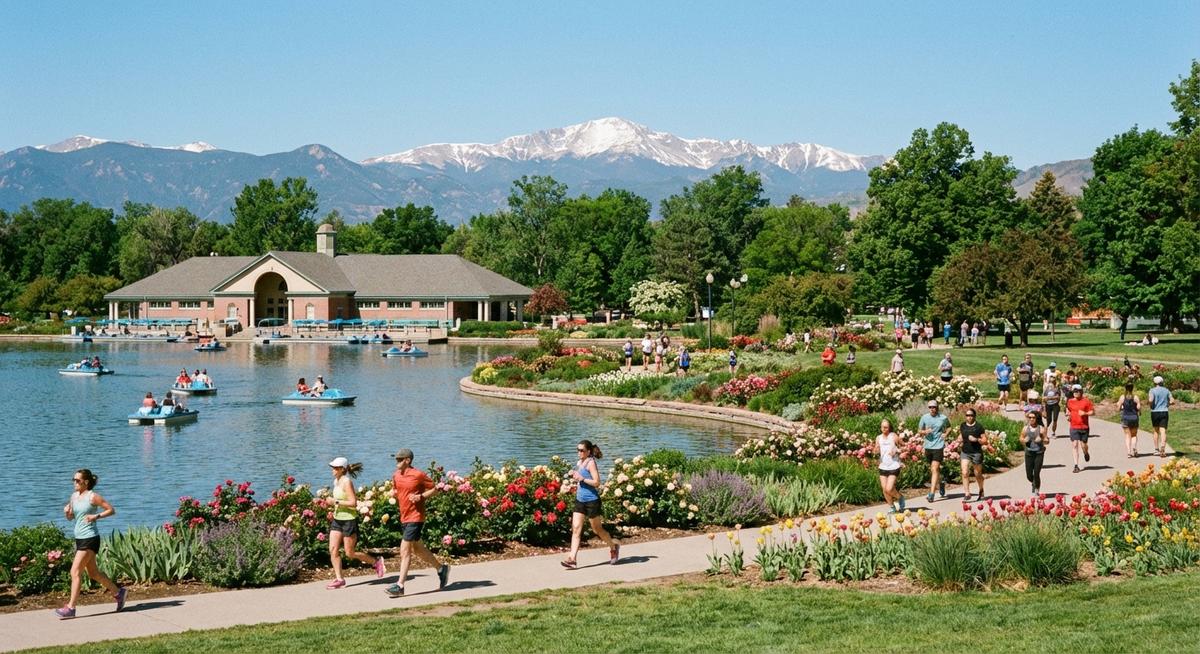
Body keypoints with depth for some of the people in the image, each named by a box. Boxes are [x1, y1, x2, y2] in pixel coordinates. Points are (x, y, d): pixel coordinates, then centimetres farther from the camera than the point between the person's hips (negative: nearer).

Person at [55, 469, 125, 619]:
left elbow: (111, 510, -8)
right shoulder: (74, 496, 11)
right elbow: (70, 517, 18)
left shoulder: (92, 497, -10)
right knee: (93, 573, 15)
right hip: (79, 538, 8)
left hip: (90, 538, -8)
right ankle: (118, 592, 30)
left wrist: (96, 516, -20)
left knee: (75, 571, -11)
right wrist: (67, 512, -4)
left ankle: (70, 608, -9)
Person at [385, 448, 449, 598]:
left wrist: (421, 496, -20)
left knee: (405, 551, -11)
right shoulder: (396, 476, 8)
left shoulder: (418, 475, -12)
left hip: (415, 517, -8)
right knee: (417, 549, 18)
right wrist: (393, 495, 1)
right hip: (404, 517, 8)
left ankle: (400, 586, -11)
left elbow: (434, 489, -5)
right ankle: (441, 568, 37)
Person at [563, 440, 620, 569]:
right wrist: (574, 476, 4)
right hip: (580, 500, 8)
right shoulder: (579, 463, 11)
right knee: (576, 528, -3)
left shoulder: (590, 463, -13)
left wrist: (581, 478, -22)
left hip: (591, 500, -8)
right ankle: (572, 559, -8)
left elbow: (596, 482, -19)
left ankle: (614, 547, 31)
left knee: (597, 529, 7)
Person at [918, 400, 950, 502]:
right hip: (928, 447, 4)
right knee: (932, 469, 17)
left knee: (934, 469, -12)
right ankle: (941, 483, 44)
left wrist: (946, 434, -2)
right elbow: (919, 431, 10)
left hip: (938, 447, -4)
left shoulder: (943, 418, -2)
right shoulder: (924, 417, 1)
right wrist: (925, 432, -12)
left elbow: (949, 427, 17)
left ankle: (931, 493, -15)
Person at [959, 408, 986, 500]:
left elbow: (984, 441, -5)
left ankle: (981, 491, 34)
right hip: (965, 452, 3)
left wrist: (976, 439, -20)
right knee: (965, 473, -12)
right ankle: (967, 493, -10)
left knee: (978, 474, 9)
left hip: (976, 453, -3)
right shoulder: (962, 426, 8)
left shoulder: (979, 427, -4)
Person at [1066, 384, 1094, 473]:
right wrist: (1068, 414, 3)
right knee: (1074, 445, -7)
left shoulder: (1086, 401, -3)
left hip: (1084, 427, -2)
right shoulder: (1070, 401, 7)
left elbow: (1093, 412, -1)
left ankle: (1086, 453, 40)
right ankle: (1076, 466, -5)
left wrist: (1085, 413, -18)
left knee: (1083, 445, 1)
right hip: (1074, 427, 2)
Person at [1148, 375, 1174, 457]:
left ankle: (1156, 449, 19)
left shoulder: (1152, 390, -5)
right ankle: (1163, 448, -25)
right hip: (1164, 412, 1)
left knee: (1156, 431, 15)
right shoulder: (1166, 391, 6)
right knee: (1163, 431, -6)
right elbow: (1172, 401, 3)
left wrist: (1151, 406, -2)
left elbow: (1151, 400, -21)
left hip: (1155, 412, -1)